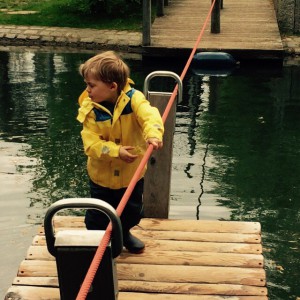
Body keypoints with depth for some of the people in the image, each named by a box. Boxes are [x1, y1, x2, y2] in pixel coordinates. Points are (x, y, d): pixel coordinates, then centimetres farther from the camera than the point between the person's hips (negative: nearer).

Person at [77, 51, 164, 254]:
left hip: (131, 173, 1)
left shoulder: (133, 98, -19)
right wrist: (116, 151, -35)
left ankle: (124, 233, 52)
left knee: (133, 212, 22)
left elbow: (150, 115, -37)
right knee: (97, 219, 10)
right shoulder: (90, 109, -17)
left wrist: (153, 134, -58)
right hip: (102, 175, -1)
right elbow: (91, 143, -22)